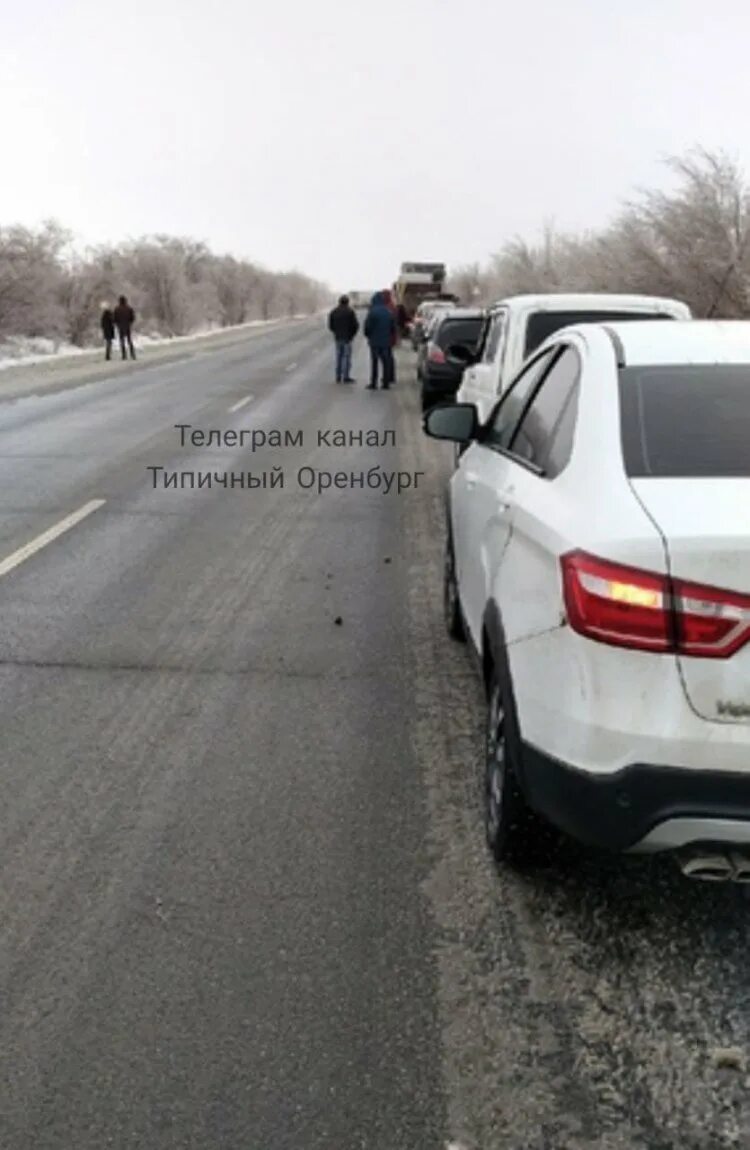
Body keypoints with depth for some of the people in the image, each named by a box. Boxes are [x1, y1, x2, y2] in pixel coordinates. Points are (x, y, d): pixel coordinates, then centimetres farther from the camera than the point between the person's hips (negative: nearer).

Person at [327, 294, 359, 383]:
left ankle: (338, 377, 13)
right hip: (347, 338, -5)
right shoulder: (350, 311, -9)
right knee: (347, 357, -2)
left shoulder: (334, 312, 5)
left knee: (339, 356, 12)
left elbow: (330, 325, 5)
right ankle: (346, 377, -3)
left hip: (338, 338, 5)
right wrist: (352, 334, 6)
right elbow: (356, 325, -10)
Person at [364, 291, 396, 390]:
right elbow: (393, 327, 6)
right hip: (386, 341, 3)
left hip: (375, 341, -3)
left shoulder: (372, 312, -14)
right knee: (386, 362, 8)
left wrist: (368, 336, 5)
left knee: (374, 362, 3)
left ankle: (373, 383, 3)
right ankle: (386, 383, 7)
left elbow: (367, 326, -13)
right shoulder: (389, 312, 1)